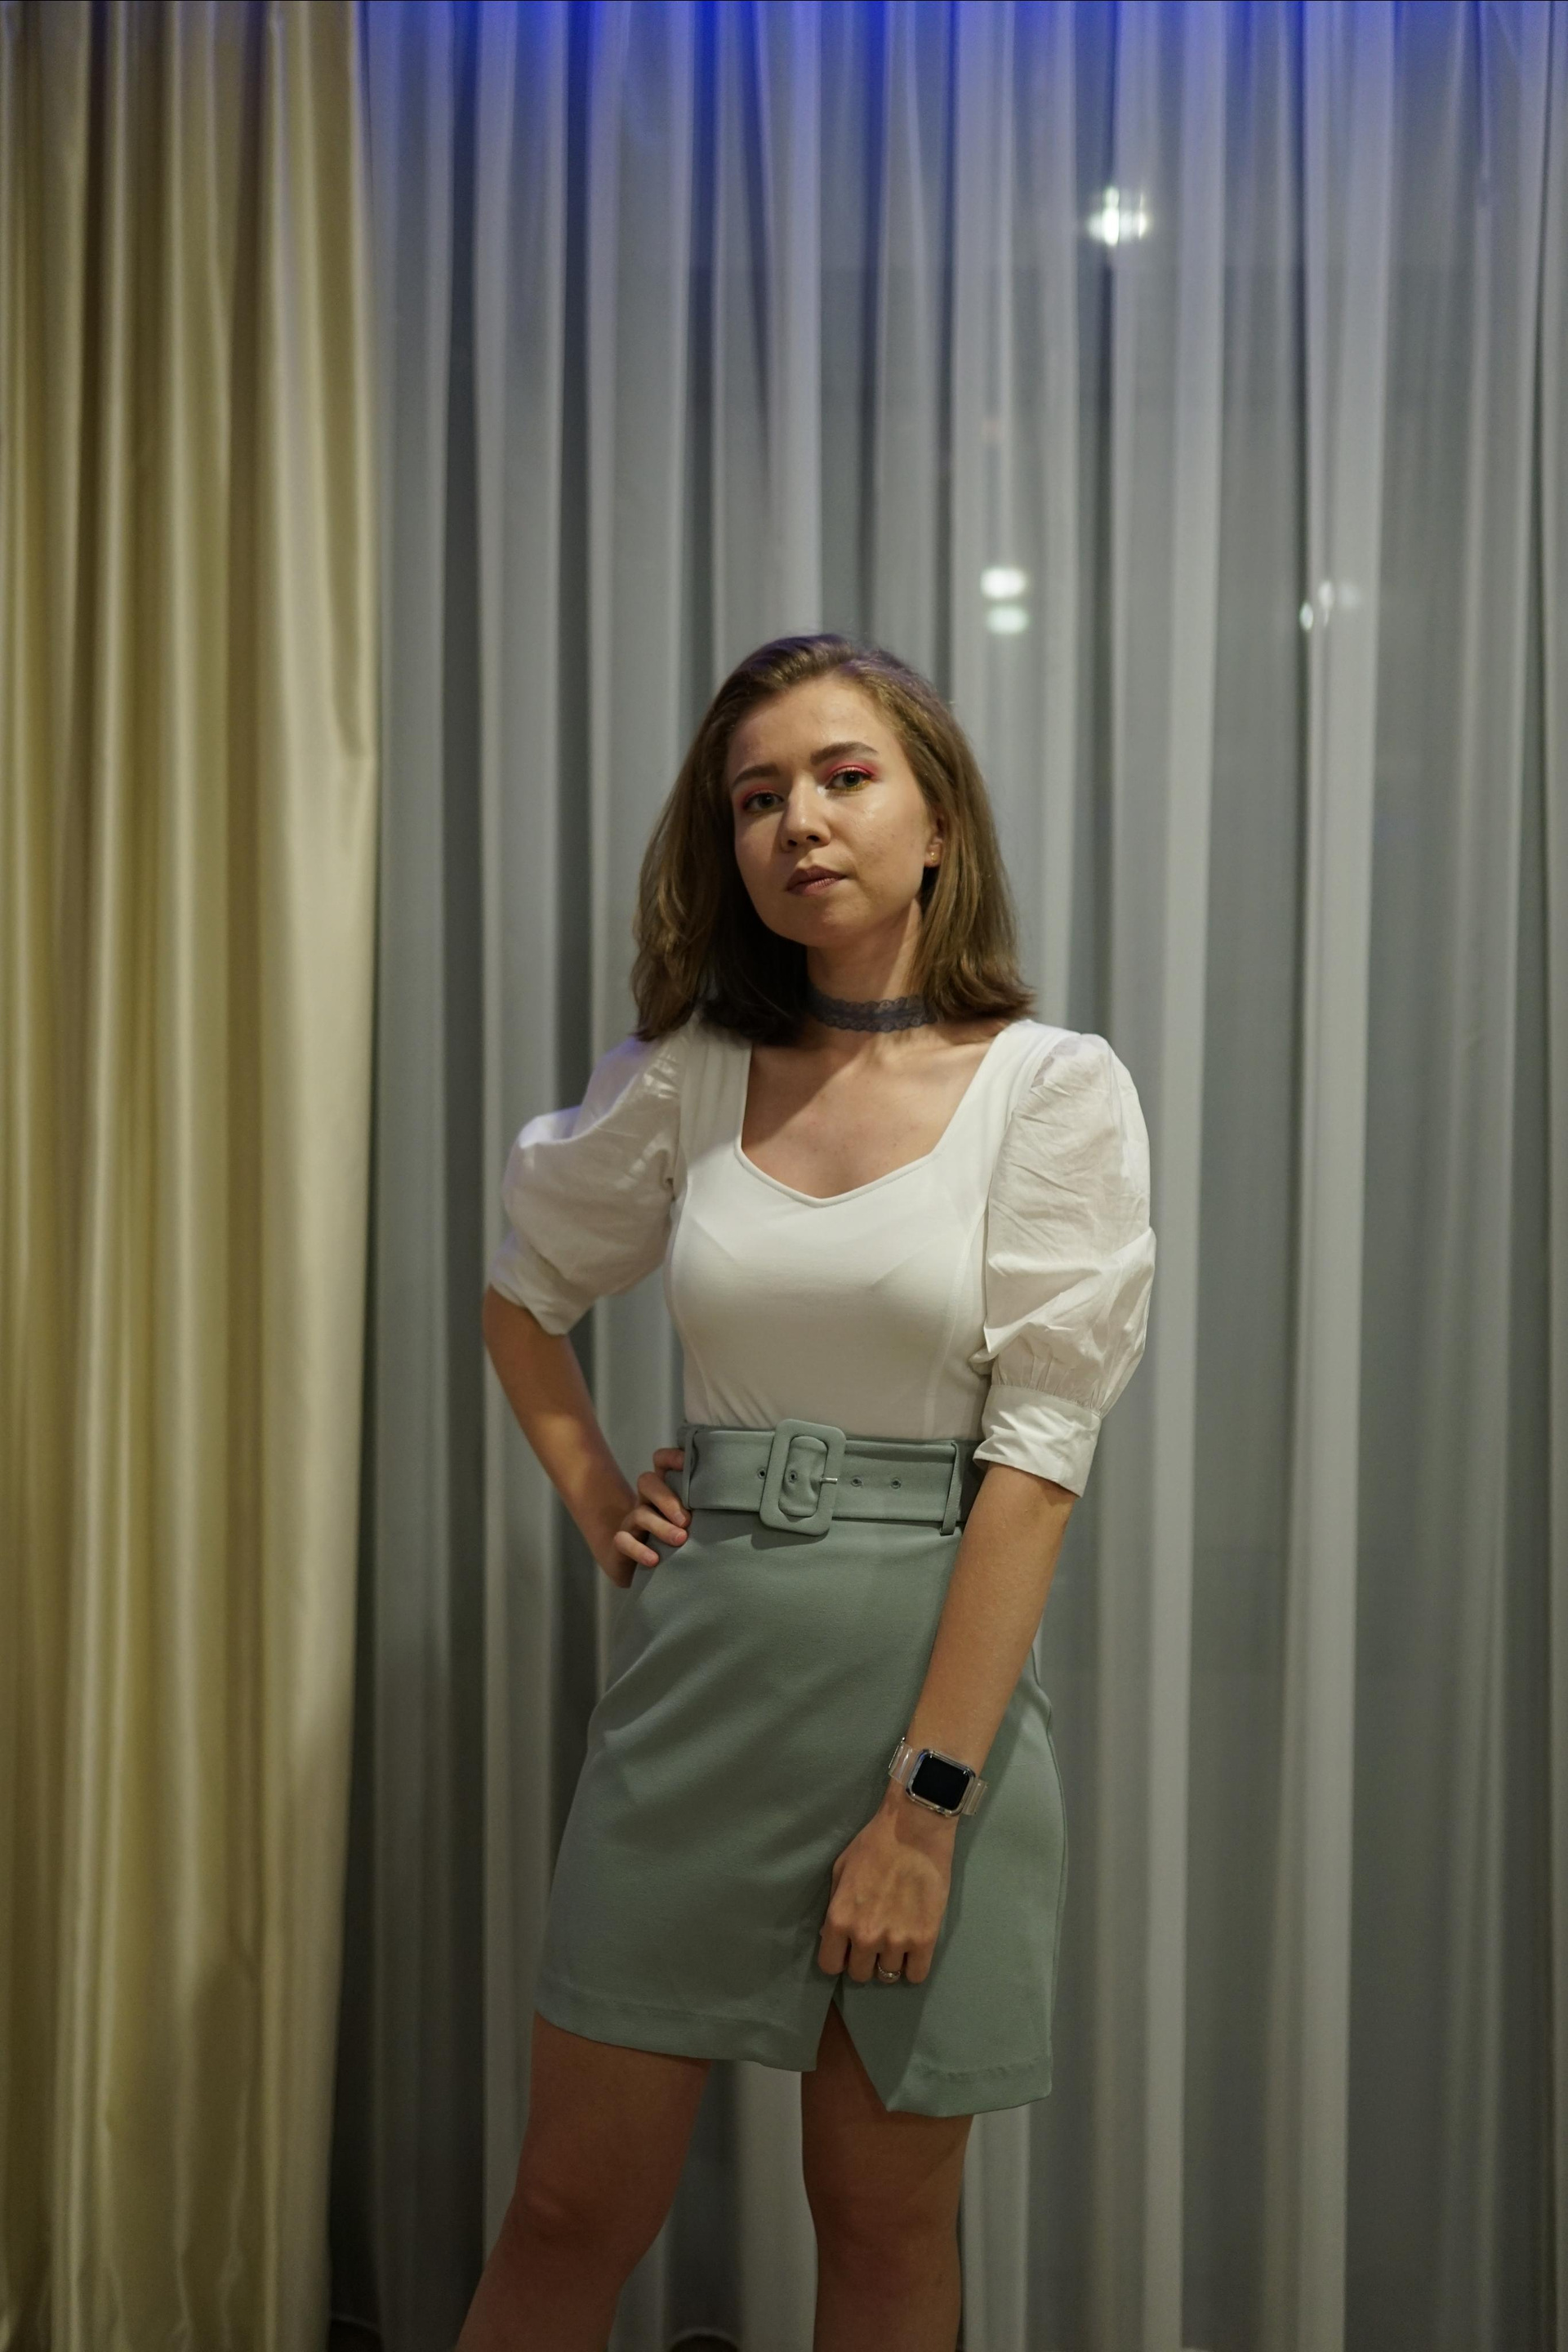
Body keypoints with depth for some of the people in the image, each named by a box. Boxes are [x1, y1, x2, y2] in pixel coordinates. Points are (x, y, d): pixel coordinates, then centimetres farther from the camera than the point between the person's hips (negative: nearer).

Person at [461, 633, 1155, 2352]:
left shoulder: (1055, 1088, -6)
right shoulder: (685, 1078, 3)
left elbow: (1037, 1457, -11)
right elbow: (524, 1286, 21)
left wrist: (926, 1800, -15)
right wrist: (597, 1509, 7)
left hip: (933, 1668, -2)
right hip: (699, 1656, 3)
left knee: (885, 2213, 13)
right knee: (574, 2205, 8)